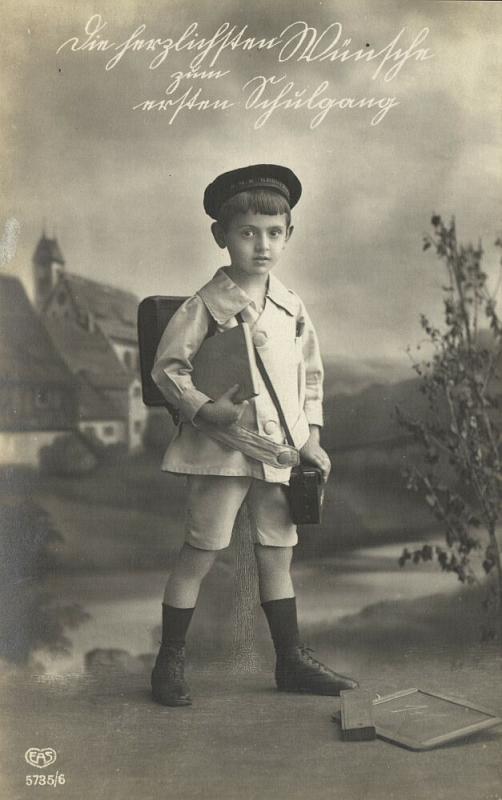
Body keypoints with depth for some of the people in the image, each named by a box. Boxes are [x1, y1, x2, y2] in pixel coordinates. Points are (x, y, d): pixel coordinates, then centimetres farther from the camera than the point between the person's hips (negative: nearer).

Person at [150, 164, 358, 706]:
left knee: (277, 555, 14)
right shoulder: (206, 305, -7)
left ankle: (291, 661, 27)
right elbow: (166, 367, -8)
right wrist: (207, 409, -20)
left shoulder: (293, 308, 10)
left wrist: (310, 436, 9)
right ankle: (170, 662, 15)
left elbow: (311, 374, 17)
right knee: (200, 552, 0)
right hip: (221, 449, -5)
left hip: (279, 452, 6)